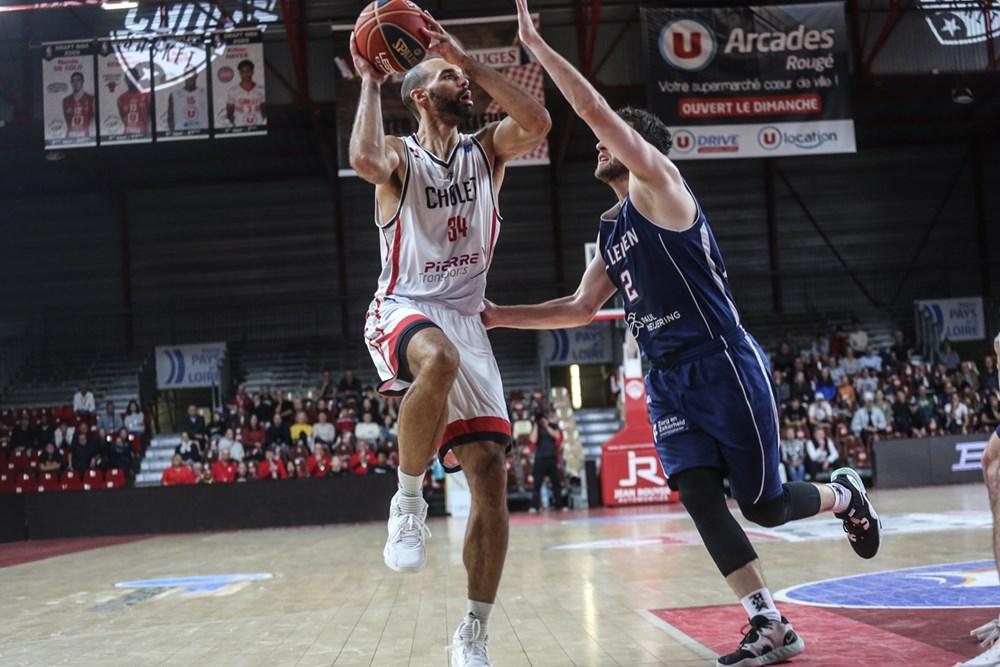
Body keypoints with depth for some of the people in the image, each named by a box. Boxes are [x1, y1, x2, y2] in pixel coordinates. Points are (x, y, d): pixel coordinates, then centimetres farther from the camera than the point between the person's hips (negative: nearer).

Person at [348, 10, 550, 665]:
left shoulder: (486, 150, 11)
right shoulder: (400, 156, 1)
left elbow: (538, 122, -10)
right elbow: (365, 159, -25)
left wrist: (468, 58, -10)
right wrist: (370, 82, -12)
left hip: (466, 318, 4)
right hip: (404, 311, -4)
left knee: (491, 473, -5)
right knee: (440, 359, -43)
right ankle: (409, 500, -21)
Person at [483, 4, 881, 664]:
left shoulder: (660, 184, -5)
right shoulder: (612, 232, 18)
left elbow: (597, 109, -16)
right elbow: (580, 308, 23)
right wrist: (502, 317, 16)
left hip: (724, 366, -8)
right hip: (668, 380, 8)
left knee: (764, 504, -2)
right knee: (701, 499, -5)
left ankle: (844, 494, 29)